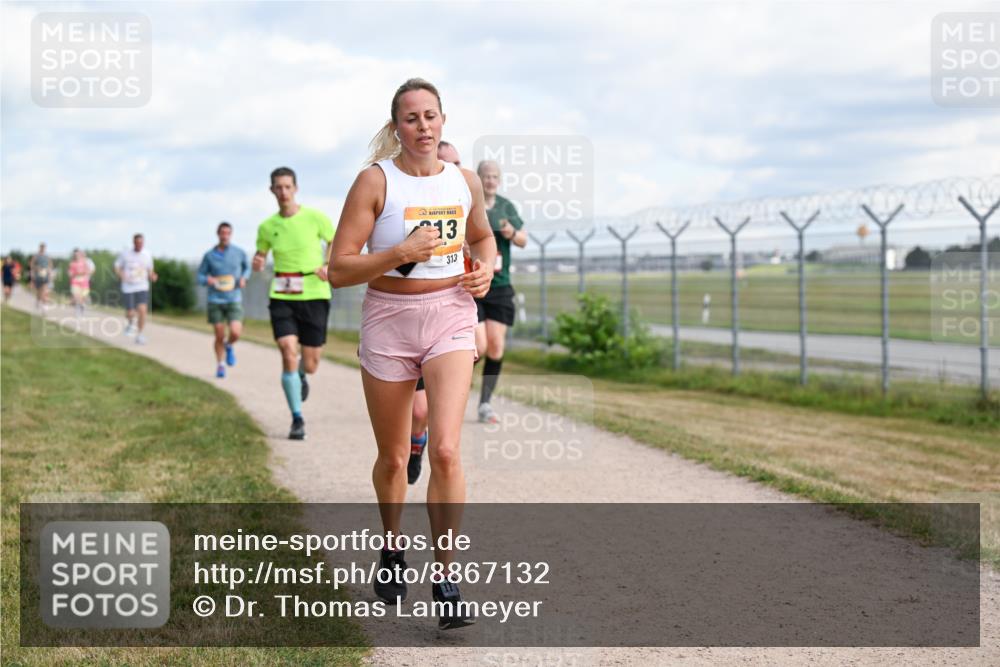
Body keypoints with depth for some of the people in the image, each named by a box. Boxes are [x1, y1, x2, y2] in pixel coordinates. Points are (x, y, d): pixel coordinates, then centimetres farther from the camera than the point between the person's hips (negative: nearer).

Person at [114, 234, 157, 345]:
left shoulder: (147, 255, 2)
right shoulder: (125, 254, -3)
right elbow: (117, 267, 5)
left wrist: (152, 276, -8)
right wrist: (121, 275, -15)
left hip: (142, 287, 1)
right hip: (128, 288, -1)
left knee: (142, 310, -17)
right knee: (130, 313, 0)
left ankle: (139, 335, -2)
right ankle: (131, 323, 37)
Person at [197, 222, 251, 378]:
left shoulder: (239, 253, 0)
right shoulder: (209, 255, 0)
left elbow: (247, 267, 19)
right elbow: (200, 276, 6)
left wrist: (244, 278, -1)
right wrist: (207, 280, -17)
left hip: (234, 299, 0)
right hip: (215, 301, 0)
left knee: (235, 333, -16)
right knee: (219, 336, 2)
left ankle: (229, 346, 20)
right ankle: (220, 365, 23)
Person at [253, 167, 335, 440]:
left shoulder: (315, 218, -4)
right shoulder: (267, 226, 2)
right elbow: (260, 255, 16)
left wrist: (328, 264, -8)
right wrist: (257, 263, -8)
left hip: (314, 296, -1)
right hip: (282, 297, 1)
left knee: (310, 365, 3)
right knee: (289, 353, -17)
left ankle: (301, 377, 44)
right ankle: (297, 418, -1)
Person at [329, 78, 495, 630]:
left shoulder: (465, 182, 4)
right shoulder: (375, 181, -8)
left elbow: (482, 236, 25)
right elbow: (338, 270, -12)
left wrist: (486, 268, 3)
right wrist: (401, 253, -24)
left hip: (451, 318, 1)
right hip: (389, 320, -1)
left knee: (445, 450, -15)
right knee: (393, 457, 12)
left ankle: (445, 578, -5)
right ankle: (392, 547, 40)